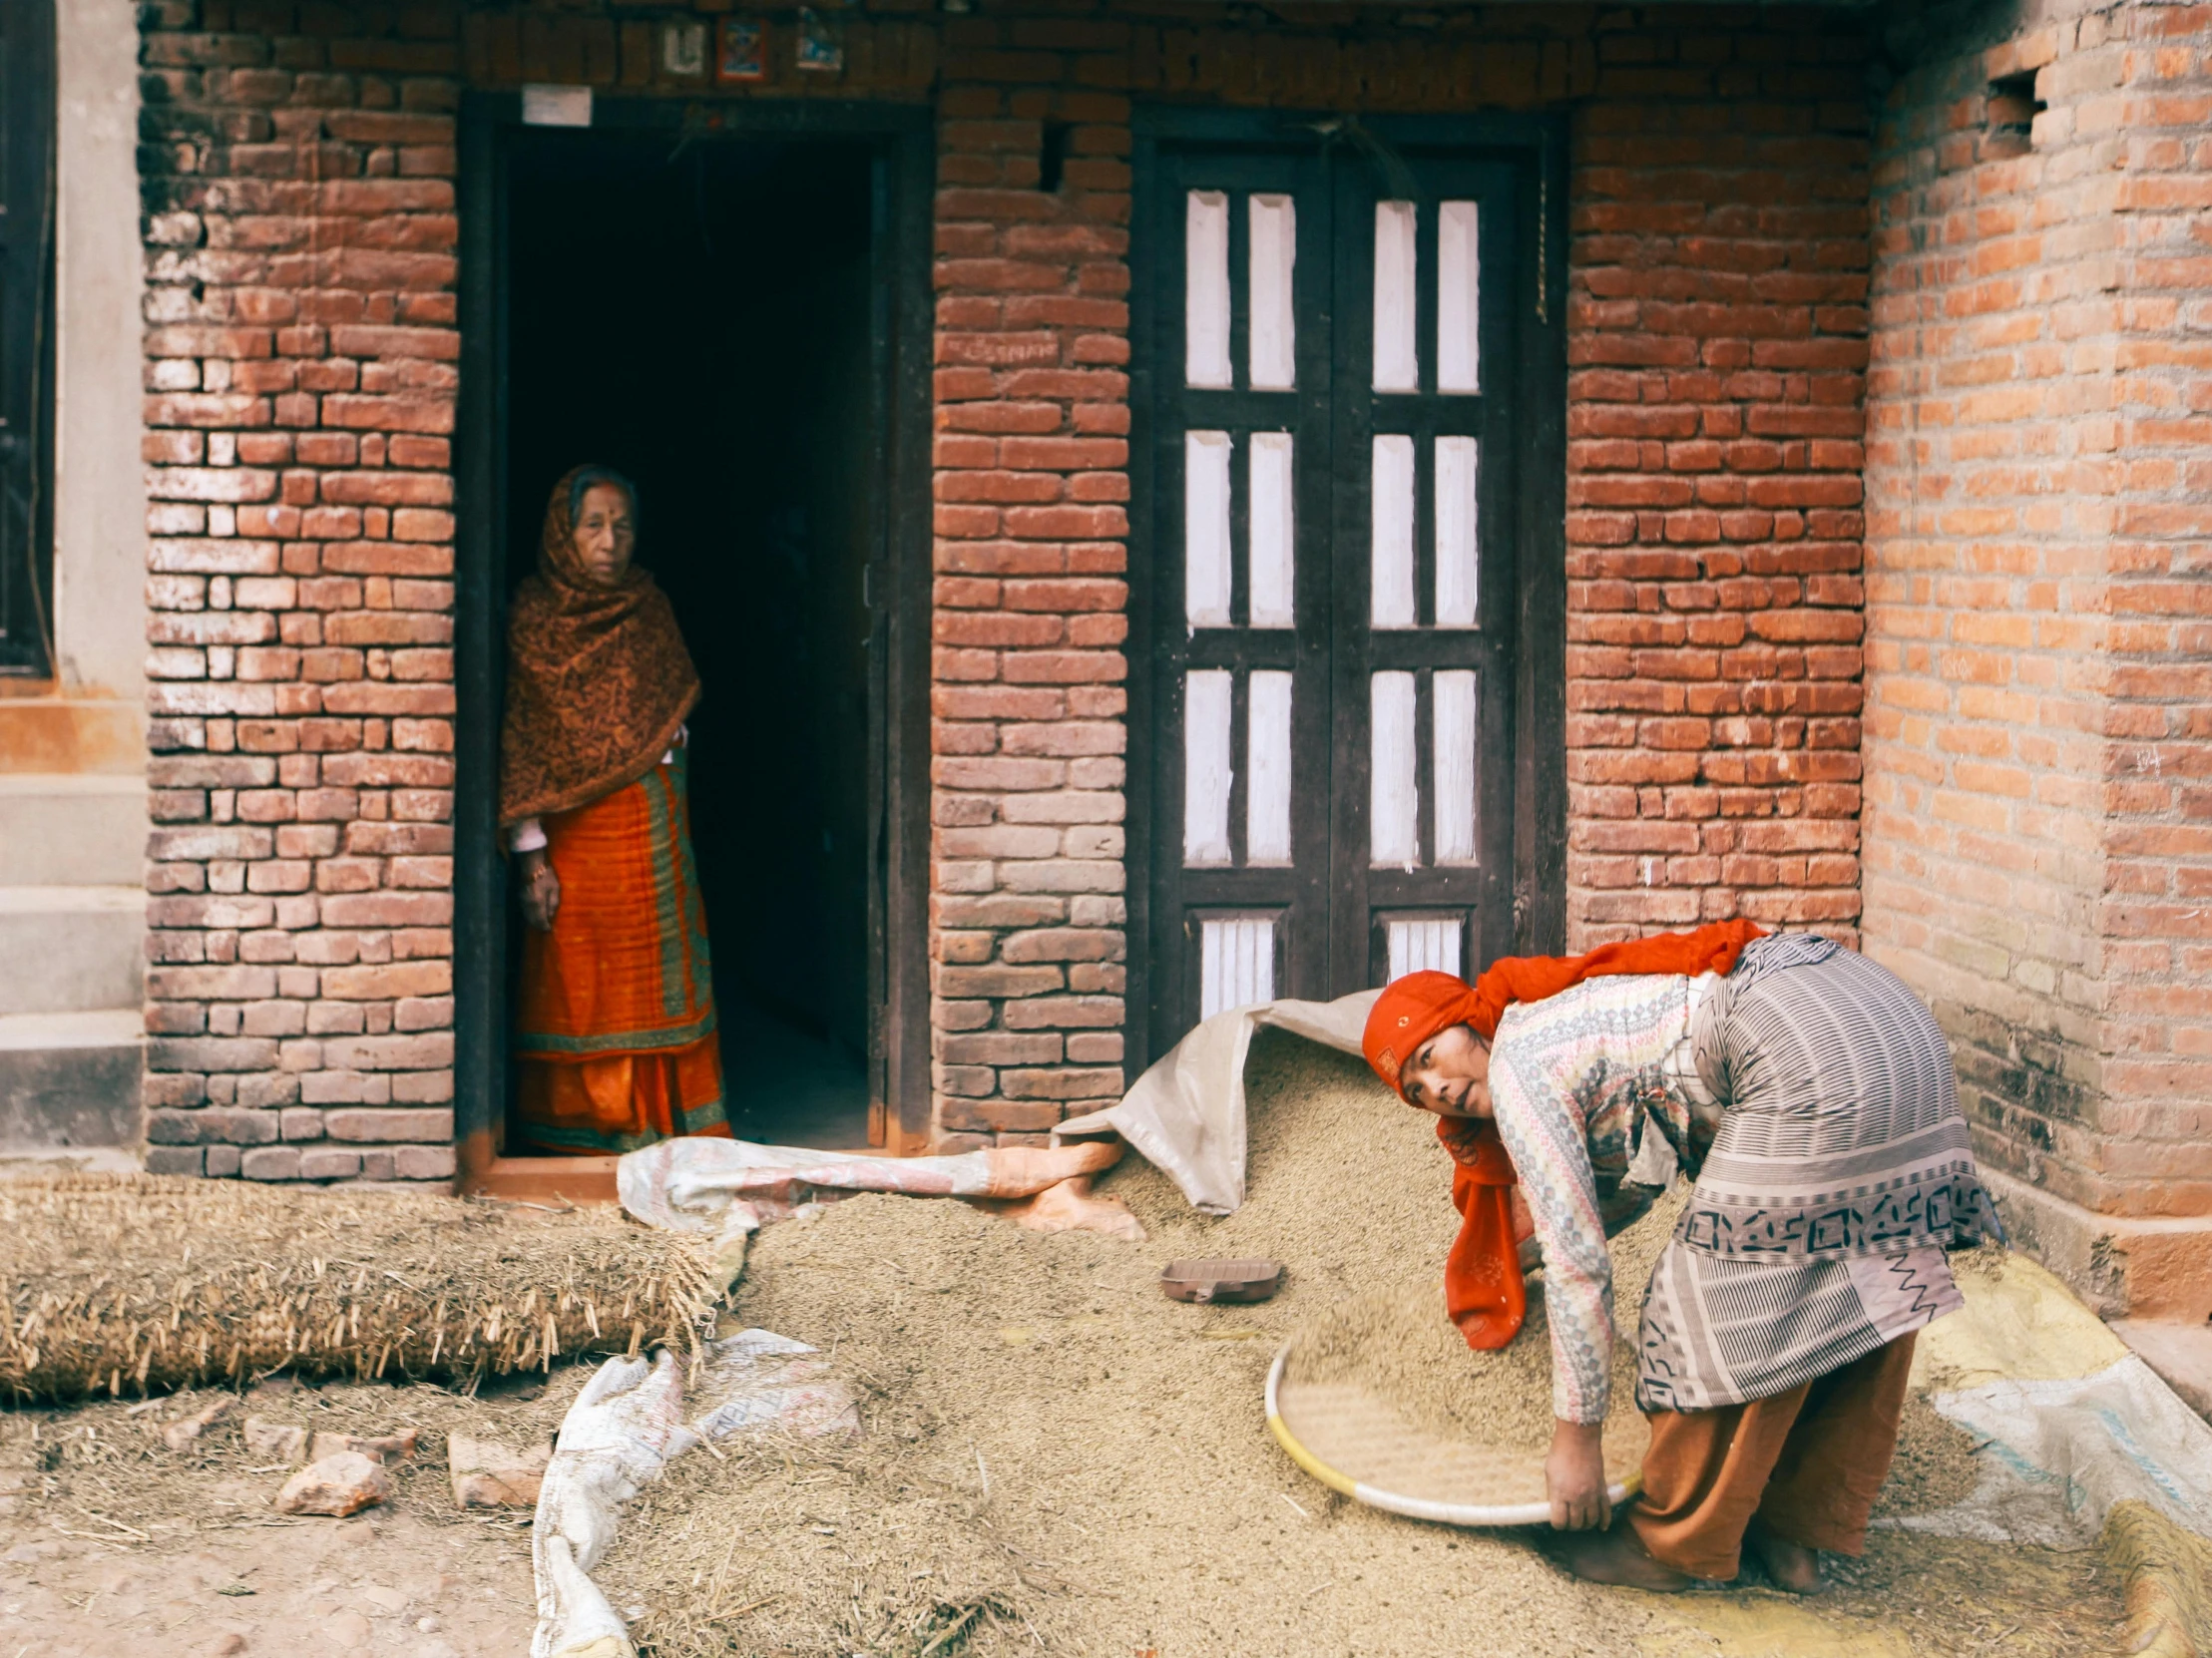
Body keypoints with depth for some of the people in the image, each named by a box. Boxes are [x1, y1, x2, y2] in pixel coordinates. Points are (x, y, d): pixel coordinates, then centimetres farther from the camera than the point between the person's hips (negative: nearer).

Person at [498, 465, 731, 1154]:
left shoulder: (649, 608, 10)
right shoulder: (534, 615, -5)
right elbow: (518, 744, -9)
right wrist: (532, 857, -15)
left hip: (656, 823, 5)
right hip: (578, 830, -5)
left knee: (660, 980, 5)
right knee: (580, 981, 0)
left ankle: (663, 1118, 12)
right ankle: (582, 1126, 7)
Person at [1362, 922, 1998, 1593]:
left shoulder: (1518, 1067, -3)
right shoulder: (1562, 1018, 24)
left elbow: (1577, 1262, -4)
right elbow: (1638, 1180, 38)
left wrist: (1576, 1435, 3)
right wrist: (1521, 1232, 42)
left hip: (1813, 1050, -10)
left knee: (1728, 1303, 2)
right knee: (1846, 1282, 18)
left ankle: (1678, 1543, 15)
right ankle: (1795, 1530, 30)